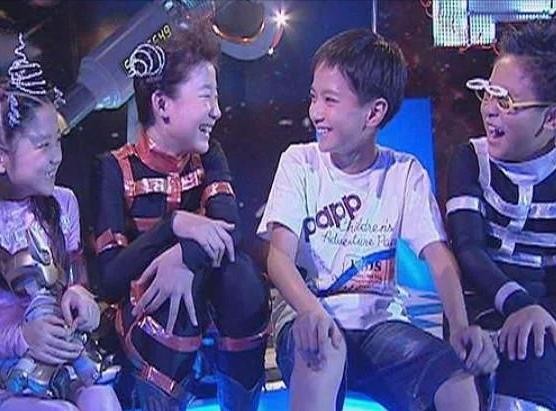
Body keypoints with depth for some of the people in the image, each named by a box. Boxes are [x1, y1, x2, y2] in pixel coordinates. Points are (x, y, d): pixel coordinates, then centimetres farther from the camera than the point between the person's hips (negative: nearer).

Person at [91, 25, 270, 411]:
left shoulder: (208, 156, 2)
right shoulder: (117, 168, -10)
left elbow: (230, 228, -18)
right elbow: (109, 278, -19)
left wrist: (185, 259, -38)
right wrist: (173, 225, -30)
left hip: (198, 300, 3)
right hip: (143, 307, -3)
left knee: (239, 269, -29)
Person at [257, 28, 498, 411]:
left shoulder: (406, 173, 2)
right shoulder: (300, 162, -2)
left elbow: (439, 256, -4)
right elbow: (280, 254, -11)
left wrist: (460, 326, -24)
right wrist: (310, 311, -33)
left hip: (380, 321, 2)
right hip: (312, 318, -1)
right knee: (325, 351, -37)